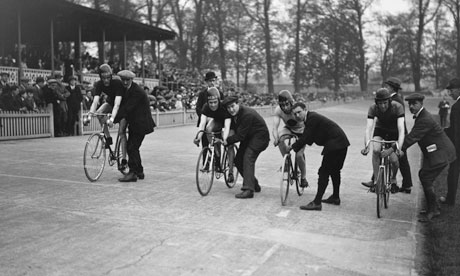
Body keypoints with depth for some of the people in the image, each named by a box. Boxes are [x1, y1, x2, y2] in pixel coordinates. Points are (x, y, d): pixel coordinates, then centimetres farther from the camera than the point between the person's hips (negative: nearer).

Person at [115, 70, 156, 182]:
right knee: (132, 148, 12)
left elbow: (127, 108, -24)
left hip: (140, 124, -9)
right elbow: (123, 104, 12)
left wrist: (114, 119, -25)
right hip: (134, 123, 9)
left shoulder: (137, 91, -19)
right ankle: (139, 172, 22)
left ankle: (133, 173, -6)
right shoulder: (126, 89, 10)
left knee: (132, 148, -11)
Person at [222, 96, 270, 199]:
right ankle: (254, 184, 22)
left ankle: (248, 190, -27)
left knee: (248, 158, -23)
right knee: (238, 160, 5)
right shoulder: (234, 115, -1)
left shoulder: (247, 114, -28)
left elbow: (240, 135, -28)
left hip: (259, 137, -9)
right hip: (248, 138, 9)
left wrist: (227, 141, -23)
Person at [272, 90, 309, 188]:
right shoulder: (278, 110, -25)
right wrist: (276, 138, -51)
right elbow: (275, 127, -31)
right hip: (289, 129, 3)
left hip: (301, 131, -2)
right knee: (280, 138, -32)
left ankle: (303, 177, 13)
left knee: (299, 155, -13)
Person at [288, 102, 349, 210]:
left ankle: (317, 203, -11)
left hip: (335, 145, -11)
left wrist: (293, 147, -7)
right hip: (341, 143, 11)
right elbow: (308, 138, 16)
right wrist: (295, 146, 9)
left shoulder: (312, 118, -18)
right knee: (334, 170, 23)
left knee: (324, 172, -11)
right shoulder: (311, 117, 13)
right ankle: (335, 197, 37)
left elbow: (305, 138, -19)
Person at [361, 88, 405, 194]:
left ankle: (393, 180, 17)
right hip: (380, 130, 1)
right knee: (376, 150, -27)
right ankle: (376, 180, -14)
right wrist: (366, 145, -47)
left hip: (394, 133, -1)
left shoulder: (397, 107, -31)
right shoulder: (373, 108, -26)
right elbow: (368, 128, -33)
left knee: (393, 159, -14)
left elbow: (401, 129, -38)